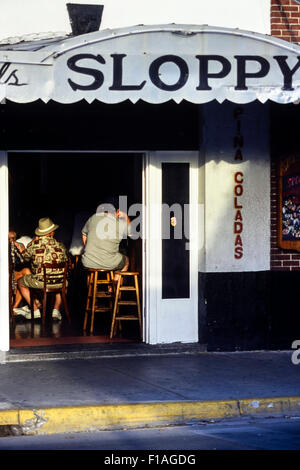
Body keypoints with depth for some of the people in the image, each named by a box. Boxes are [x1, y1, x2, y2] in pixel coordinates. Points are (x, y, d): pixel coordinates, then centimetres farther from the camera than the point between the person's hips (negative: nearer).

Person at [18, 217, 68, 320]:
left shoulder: (34, 245, -8)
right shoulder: (60, 246, -1)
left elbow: (25, 258, 11)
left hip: (39, 282, -2)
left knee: (20, 282, 25)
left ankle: (35, 309, 18)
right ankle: (56, 309, 25)